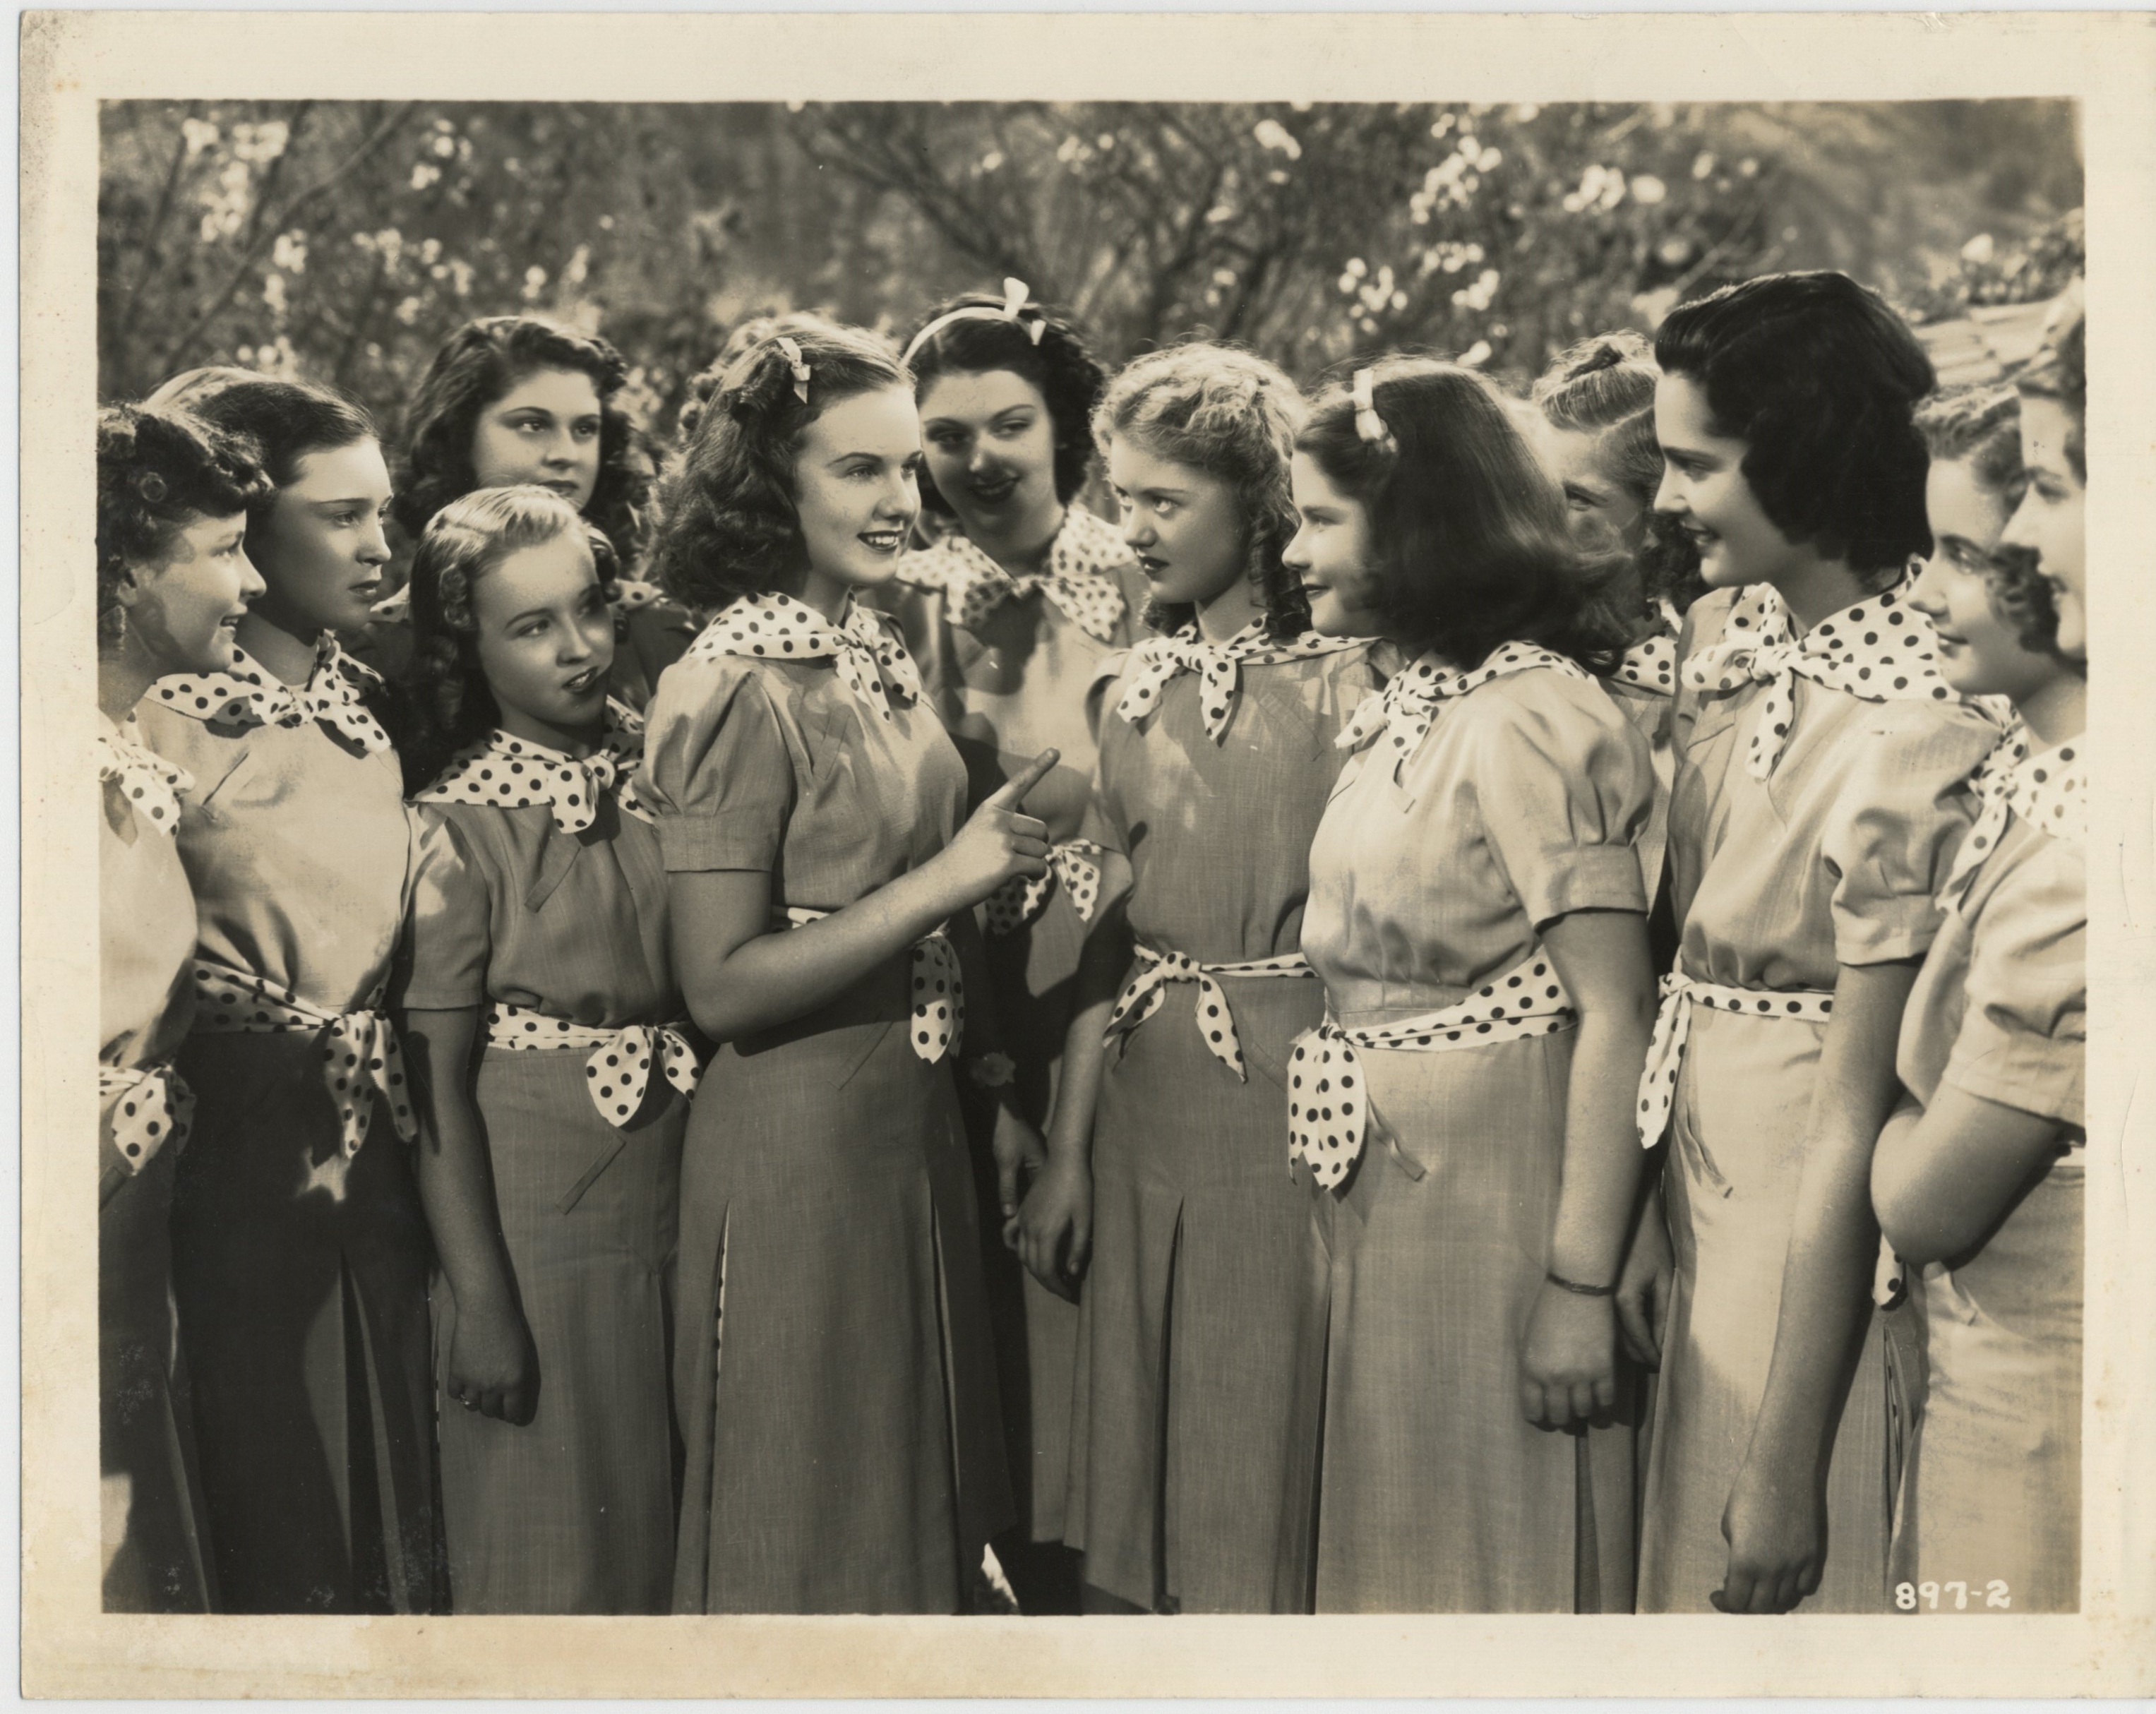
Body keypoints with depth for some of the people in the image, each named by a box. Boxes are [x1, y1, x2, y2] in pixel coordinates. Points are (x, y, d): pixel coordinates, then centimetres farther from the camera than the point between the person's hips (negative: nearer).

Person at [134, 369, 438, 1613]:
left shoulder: (374, 708, 11)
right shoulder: (164, 719, -9)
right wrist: (311, 1050, -11)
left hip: (379, 1168, 6)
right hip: (241, 1169, -6)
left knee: (396, 1500, 10)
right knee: (267, 1511, 3)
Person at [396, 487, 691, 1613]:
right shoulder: (458, 829, -11)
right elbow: (438, 1084, -12)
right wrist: (479, 1298, -14)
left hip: (678, 1211, 4)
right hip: (535, 1221, -4)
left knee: (676, 1530, 16)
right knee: (548, 1548, 8)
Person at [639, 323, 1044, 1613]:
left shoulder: (878, 656, 7)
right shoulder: (740, 689, -17)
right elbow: (722, 986, -20)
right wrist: (942, 881, -22)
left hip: (917, 1119, 8)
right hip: (795, 1134, -8)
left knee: (917, 1492, 18)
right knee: (807, 1521, 6)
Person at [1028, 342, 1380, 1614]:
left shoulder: (1336, 681, -7)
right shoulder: (1137, 689, 9)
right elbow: (1110, 928, 10)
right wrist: (1068, 1150, 8)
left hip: (1285, 1102, -5)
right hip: (1148, 1111, 5)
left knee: (1269, 1469, 4)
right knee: (1135, 1461, 12)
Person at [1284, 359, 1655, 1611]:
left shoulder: (1532, 720, -17)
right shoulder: (1408, 706, 10)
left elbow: (1617, 1016, -21)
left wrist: (1581, 1288, -23)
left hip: (1498, 1185, -9)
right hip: (1383, 1189, 9)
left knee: (1492, 1549, 6)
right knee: (1388, 1536, 18)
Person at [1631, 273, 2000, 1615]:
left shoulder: (1911, 738, -25)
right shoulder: (1731, 628, 0)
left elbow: (1858, 1124, -23)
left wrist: (1787, 1470, -18)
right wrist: (1656, 1212, 10)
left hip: (1822, 1237, -8)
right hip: (1708, 1188, 8)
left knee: (1783, 1596, 9)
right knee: (1690, 1572, 20)